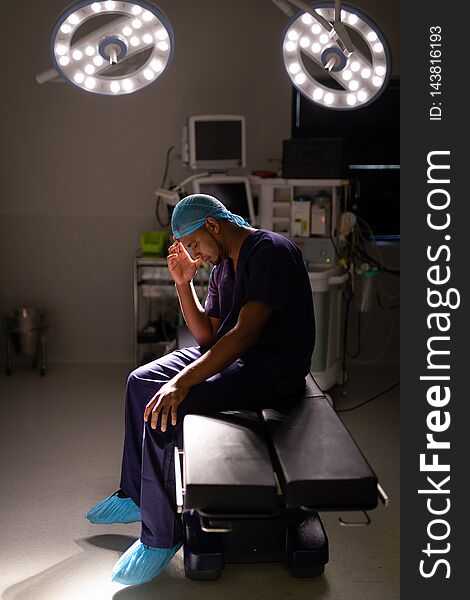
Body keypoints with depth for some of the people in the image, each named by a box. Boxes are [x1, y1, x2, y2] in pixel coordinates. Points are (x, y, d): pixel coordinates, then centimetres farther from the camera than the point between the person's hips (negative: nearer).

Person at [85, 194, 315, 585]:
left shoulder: (271, 252, -20)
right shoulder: (222, 265, 11)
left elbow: (245, 333, -29)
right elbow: (208, 336, 12)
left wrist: (181, 381, -32)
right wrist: (184, 283, 0)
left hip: (273, 369, -10)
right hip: (232, 354, 10)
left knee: (165, 410, -24)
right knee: (141, 382, 9)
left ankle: (162, 536, -10)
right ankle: (135, 496, 21)